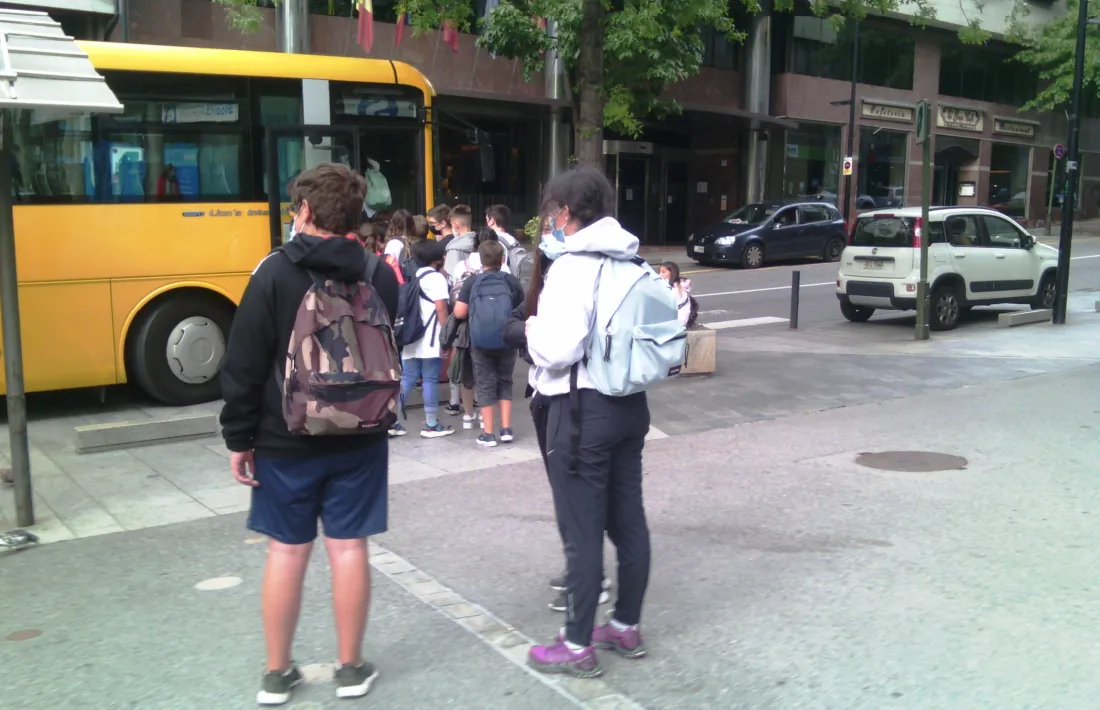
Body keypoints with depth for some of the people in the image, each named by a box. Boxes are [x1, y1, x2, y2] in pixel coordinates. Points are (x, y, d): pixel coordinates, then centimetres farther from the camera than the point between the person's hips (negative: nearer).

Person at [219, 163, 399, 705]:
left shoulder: (274, 272, -9)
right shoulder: (380, 275, 1)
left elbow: (245, 365, -10)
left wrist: (239, 437, -4)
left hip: (286, 439, -2)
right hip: (359, 437, 2)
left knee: (285, 551, 8)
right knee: (348, 548, 8)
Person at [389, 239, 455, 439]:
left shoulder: (411, 276, 16)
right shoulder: (436, 277, -7)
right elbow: (441, 308, -14)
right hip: (430, 339, -7)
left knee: (406, 379, 9)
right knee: (430, 380, -1)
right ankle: (431, 424, 5)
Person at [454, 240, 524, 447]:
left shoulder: (472, 282, -3)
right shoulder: (512, 281, -1)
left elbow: (459, 313, -6)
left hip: (480, 342, -1)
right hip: (506, 342, 1)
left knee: (485, 385, 8)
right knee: (505, 383, 17)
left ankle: (488, 434, 9)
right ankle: (506, 429, 16)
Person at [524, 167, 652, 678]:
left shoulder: (571, 267, -16)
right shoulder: (632, 262, 8)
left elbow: (559, 349, -24)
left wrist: (532, 329, -5)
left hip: (582, 407, -8)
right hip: (629, 402, 8)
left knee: (581, 531, 1)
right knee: (628, 520, 15)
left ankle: (578, 647, 11)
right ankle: (626, 627, 29)